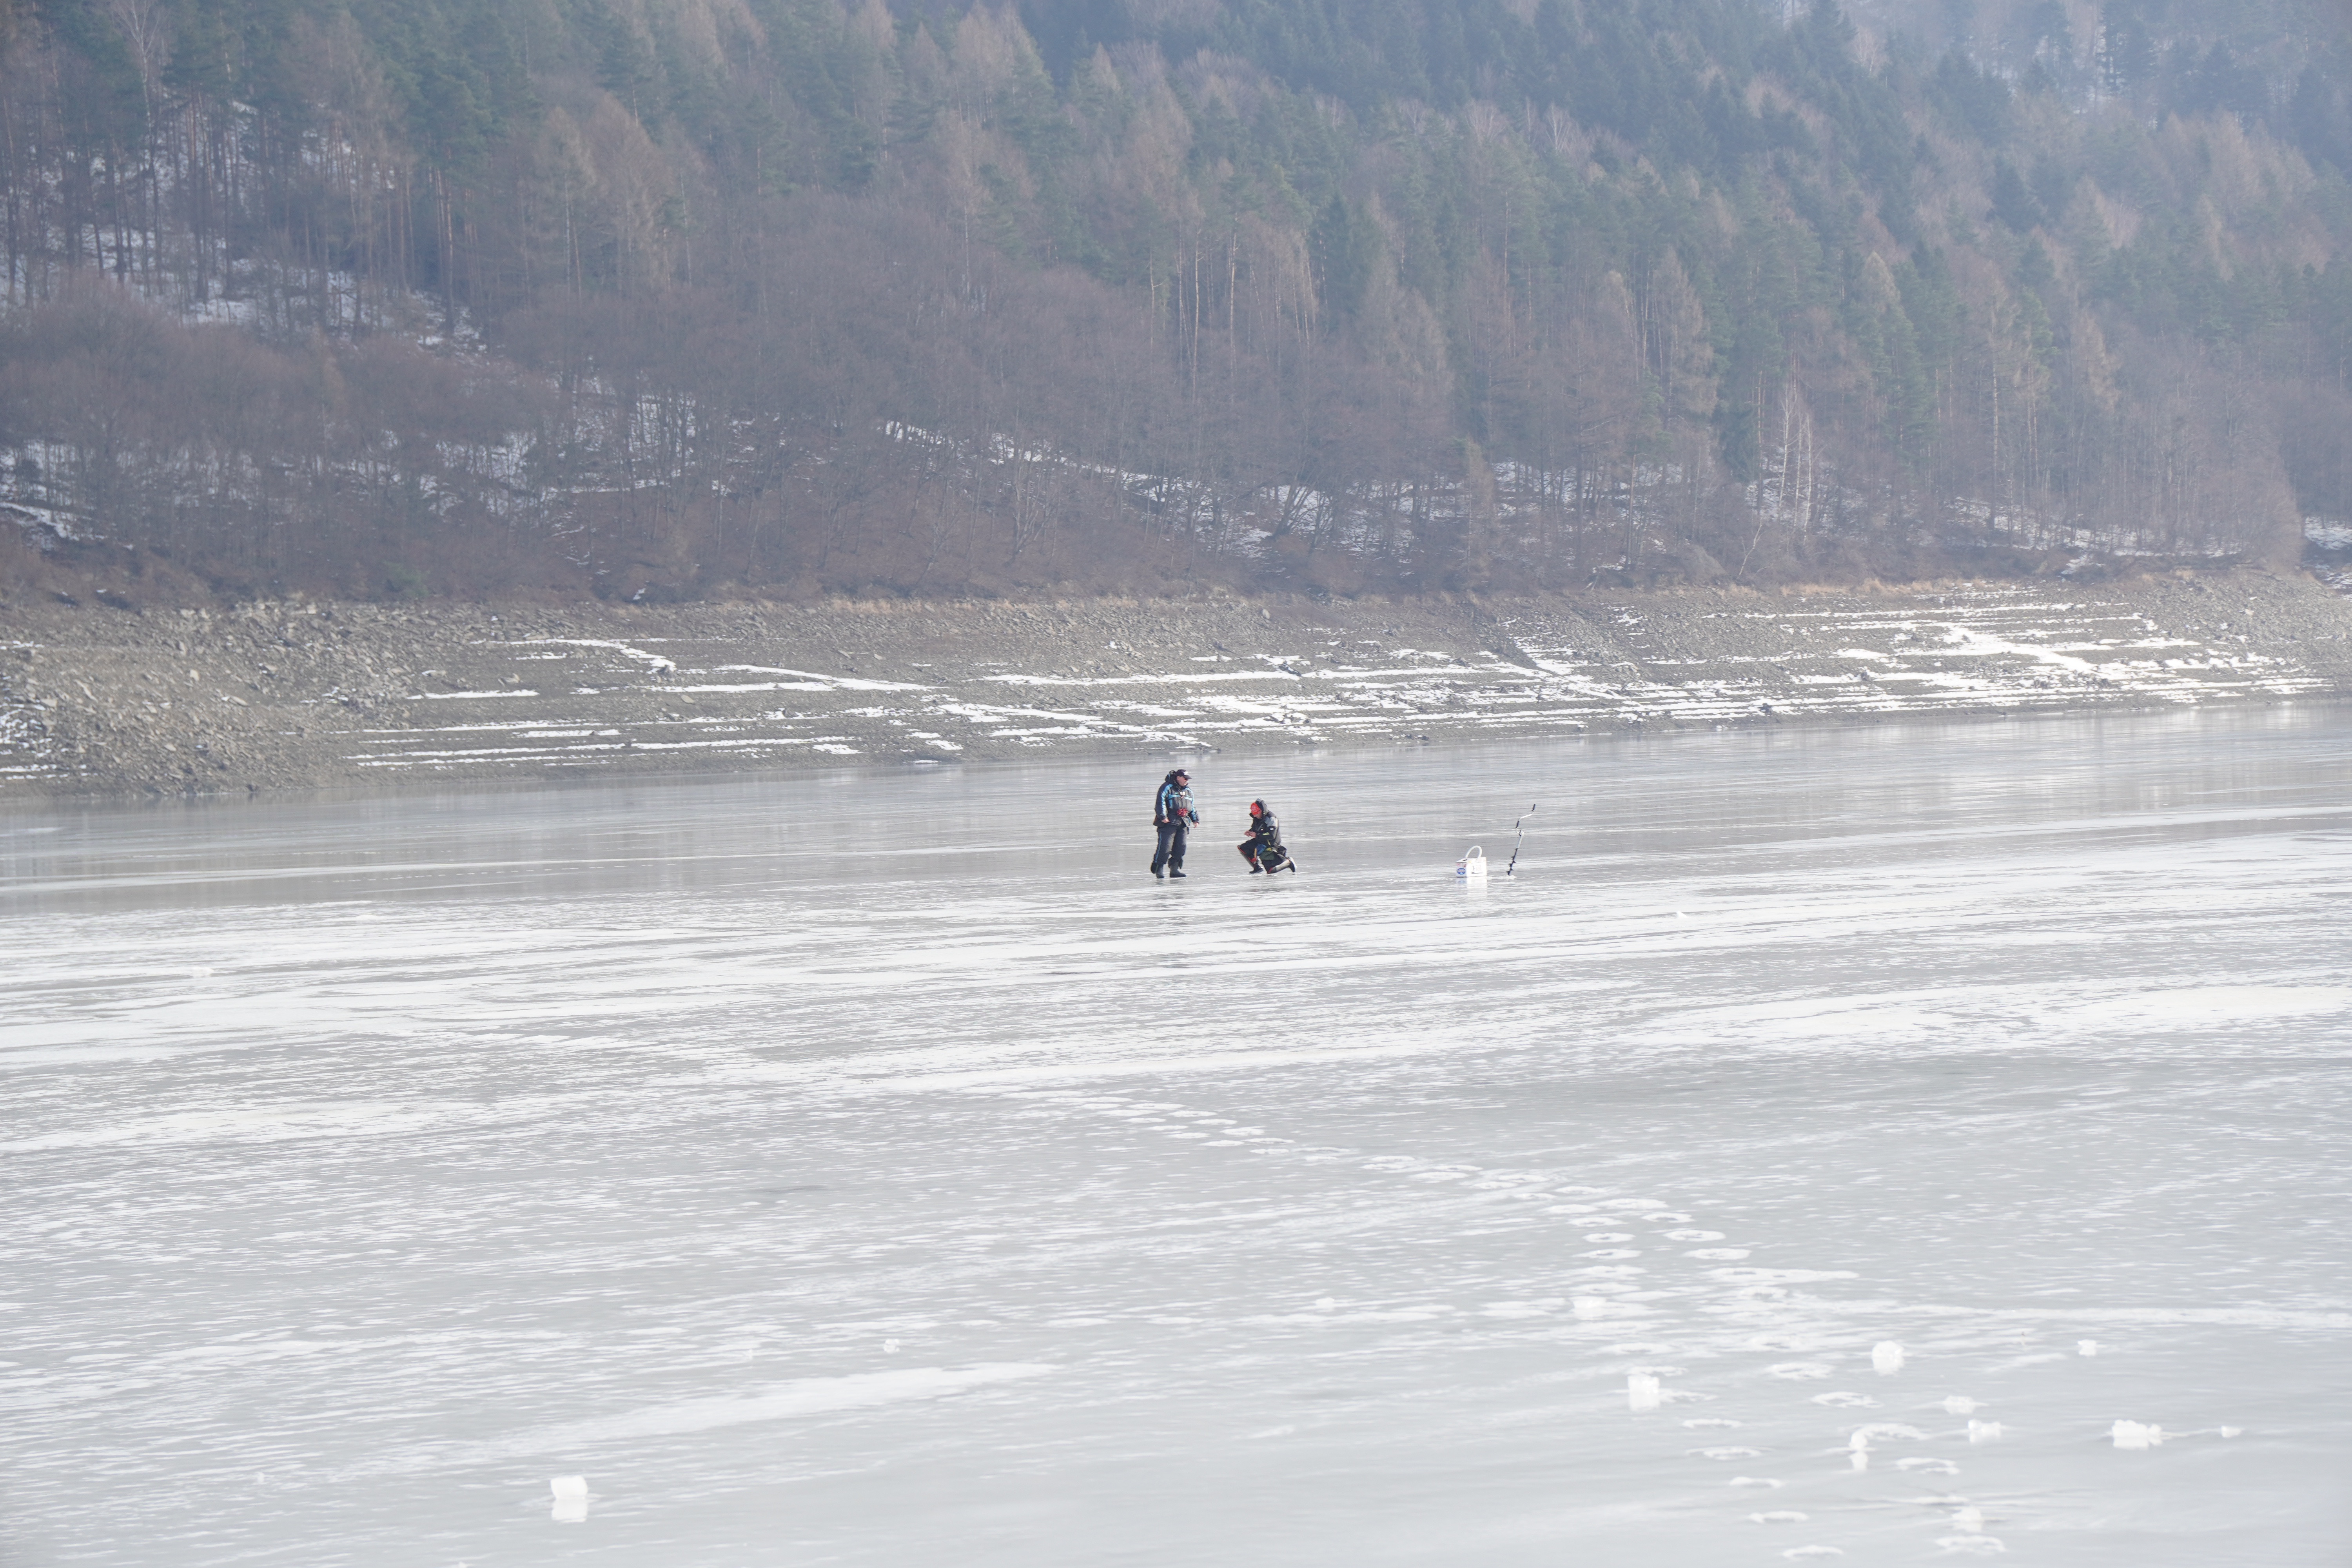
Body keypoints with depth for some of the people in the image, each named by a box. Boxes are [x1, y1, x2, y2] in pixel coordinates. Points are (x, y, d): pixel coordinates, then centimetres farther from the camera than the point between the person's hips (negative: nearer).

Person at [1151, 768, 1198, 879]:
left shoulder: (1188, 791, 20)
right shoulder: (1167, 788, -4)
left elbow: (1192, 807, 30)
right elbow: (1160, 802, -12)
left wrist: (1195, 819, 25)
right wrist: (1163, 816, -21)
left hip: (1183, 824, 7)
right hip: (1169, 823, -7)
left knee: (1180, 848, 4)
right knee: (1165, 846, -12)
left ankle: (1174, 869, 10)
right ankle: (1159, 870, -8)